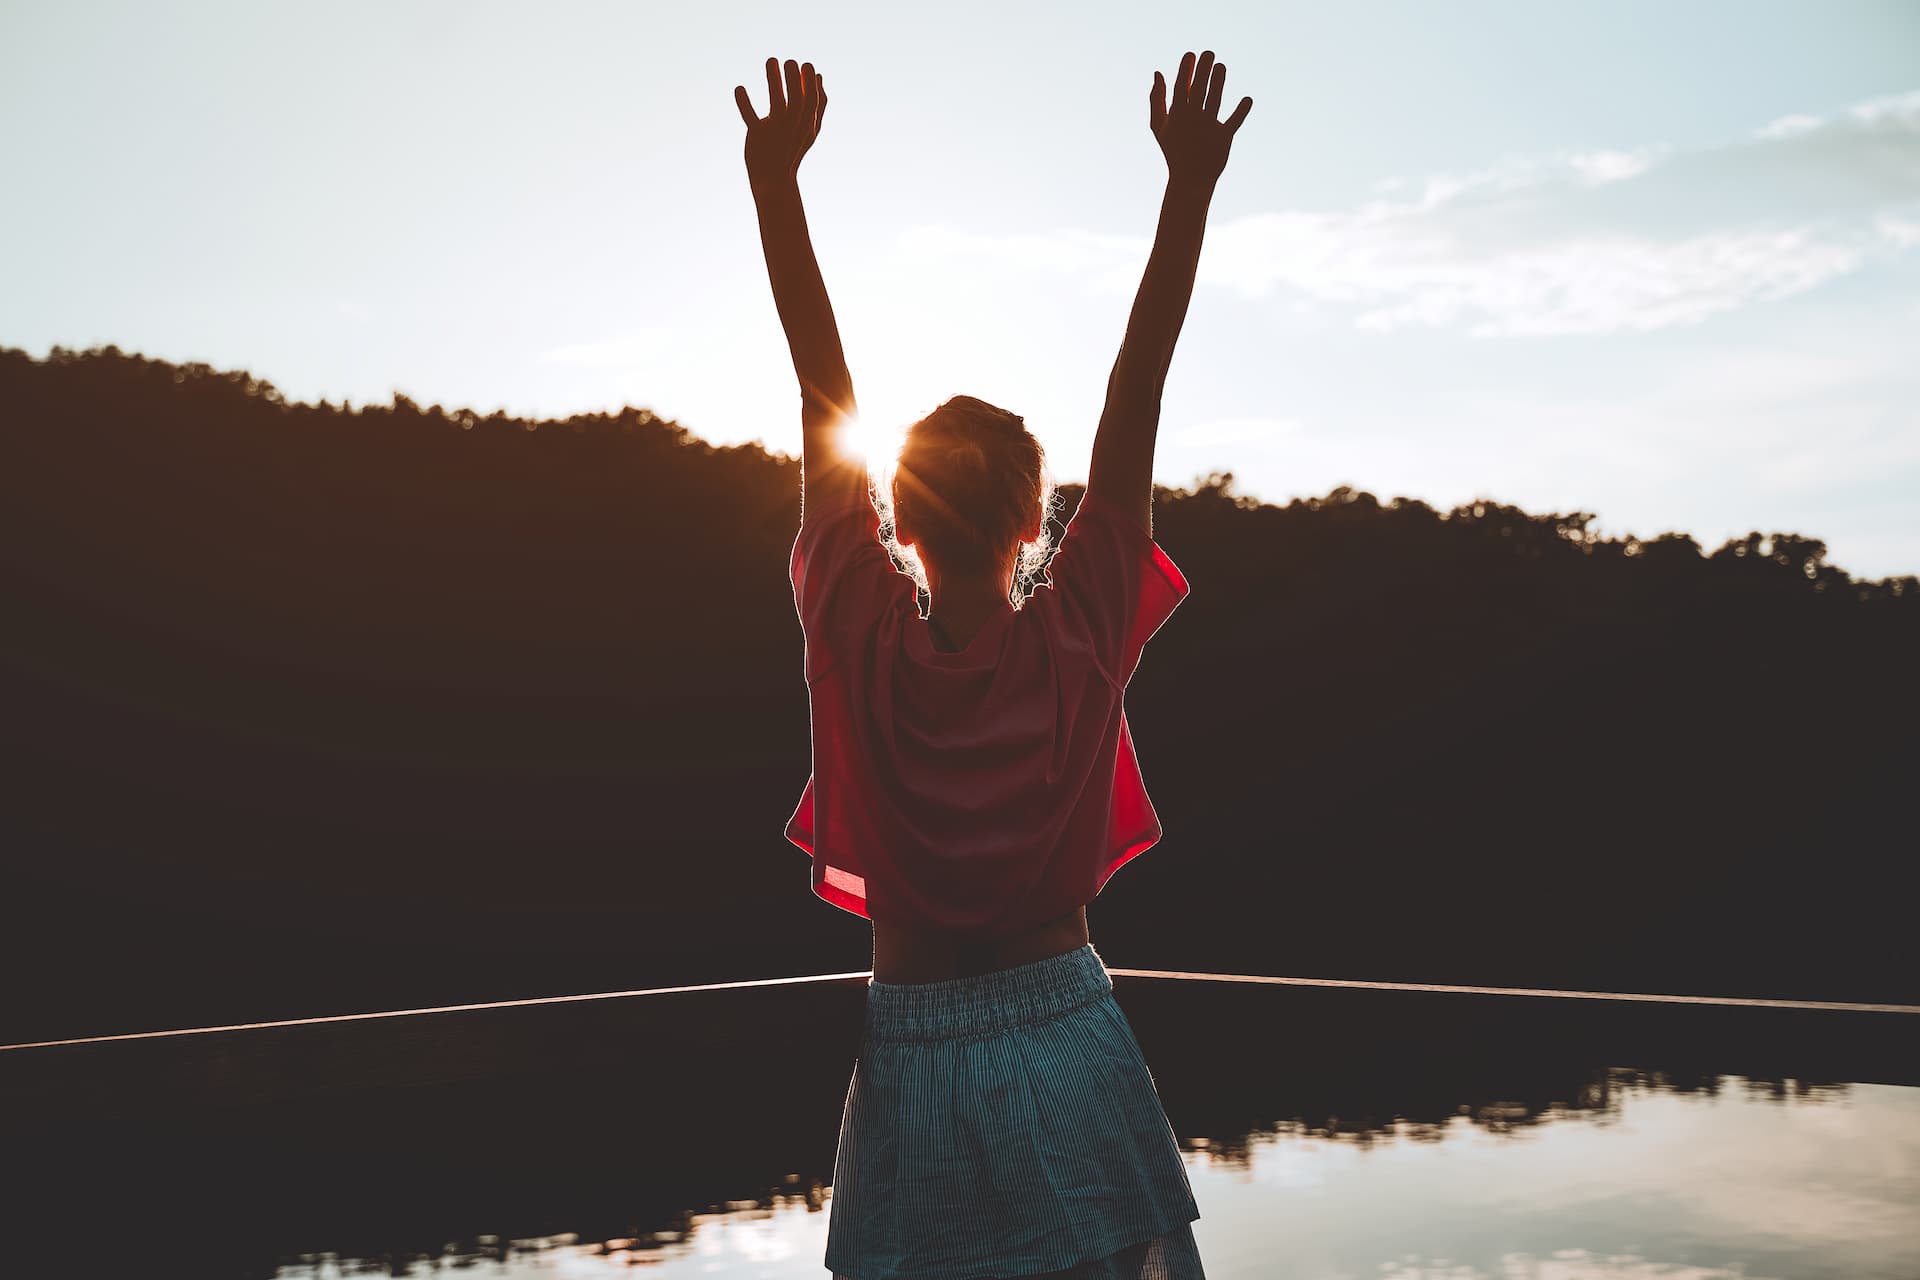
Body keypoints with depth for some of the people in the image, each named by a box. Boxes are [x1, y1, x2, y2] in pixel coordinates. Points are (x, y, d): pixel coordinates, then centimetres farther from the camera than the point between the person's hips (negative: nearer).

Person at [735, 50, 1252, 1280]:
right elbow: (1136, 394, -8)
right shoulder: (1078, 645, -10)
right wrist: (1191, 186, -4)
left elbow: (826, 394, -6)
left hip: (914, 1052, 1)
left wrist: (778, 180, 0)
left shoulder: (867, 644, -10)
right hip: (1067, 1046, 0)